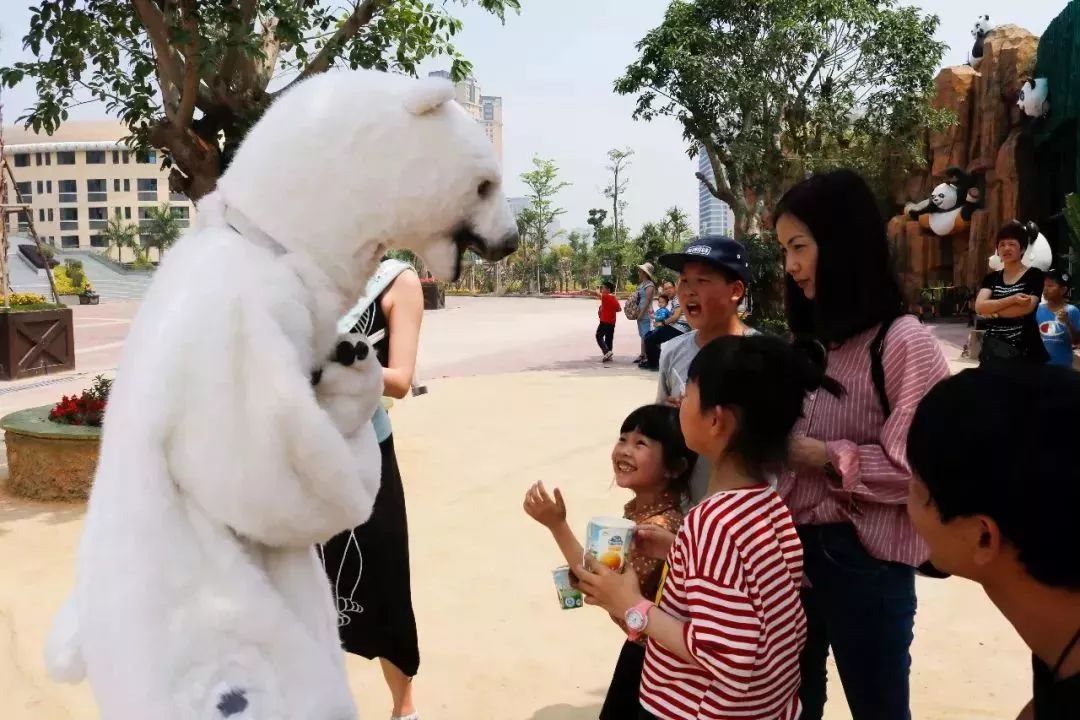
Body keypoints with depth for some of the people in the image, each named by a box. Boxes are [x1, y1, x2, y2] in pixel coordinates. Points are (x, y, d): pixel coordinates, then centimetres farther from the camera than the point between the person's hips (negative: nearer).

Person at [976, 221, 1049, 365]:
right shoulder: (991, 278, 11)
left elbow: (1027, 307, -14)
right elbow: (979, 307, -6)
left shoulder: (1034, 275, 0)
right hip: (993, 347, 4)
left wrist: (993, 311, -7)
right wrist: (1012, 299, -18)